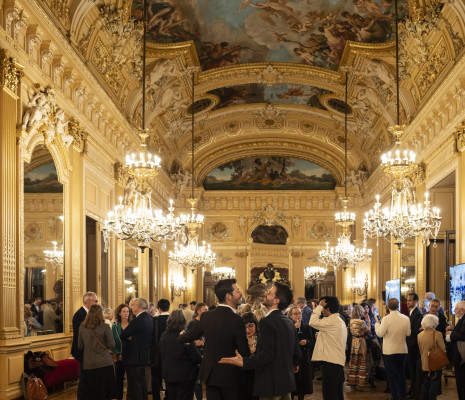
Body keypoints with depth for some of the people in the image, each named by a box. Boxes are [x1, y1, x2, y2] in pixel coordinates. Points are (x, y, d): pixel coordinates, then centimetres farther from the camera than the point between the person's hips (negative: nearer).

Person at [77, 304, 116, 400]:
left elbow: (80, 346, 8)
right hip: (104, 363, -3)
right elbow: (111, 345, -8)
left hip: (88, 365, 3)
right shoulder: (105, 327, -10)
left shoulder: (82, 327, 0)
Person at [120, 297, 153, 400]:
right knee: (141, 381, 18)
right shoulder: (148, 318, 8)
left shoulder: (137, 320, -21)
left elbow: (122, 336, -19)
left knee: (134, 384, -4)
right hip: (143, 356, 10)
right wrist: (129, 337, -6)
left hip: (134, 357, -10)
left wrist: (127, 338, 1)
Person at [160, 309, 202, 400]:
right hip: (185, 375, -5)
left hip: (168, 375, 5)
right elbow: (196, 358, -15)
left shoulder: (164, 335, -2)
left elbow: (161, 355, 10)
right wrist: (202, 359, 6)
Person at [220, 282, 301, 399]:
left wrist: (243, 362, -21)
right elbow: (297, 353, 16)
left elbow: (266, 355, -24)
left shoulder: (266, 322, -17)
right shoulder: (289, 323, 9)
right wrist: (294, 364, 36)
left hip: (271, 385, -8)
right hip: (287, 383, 8)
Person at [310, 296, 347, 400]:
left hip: (330, 362, -10)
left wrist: (319, 306, -12)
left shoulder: (332, 321, -13)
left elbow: (313, 322, -20)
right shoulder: (339, 321, 19)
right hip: (339, 361, 10)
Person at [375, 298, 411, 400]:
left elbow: (380, 333, -13)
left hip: (389, 351, -4)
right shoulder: (406, 318, -5)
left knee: (391, 375, 6)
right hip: (403, 350, 4)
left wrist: (377, 324, 3)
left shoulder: (386, 319, -17)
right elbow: (408, 333, 2)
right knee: (401, 374, 16)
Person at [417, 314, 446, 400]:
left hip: (424, 365, 4)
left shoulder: (419, 335, -2)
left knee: (425, 384, 15)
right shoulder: (437, 334, -17)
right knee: (434, 384, 5)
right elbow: (443, 349, -12)